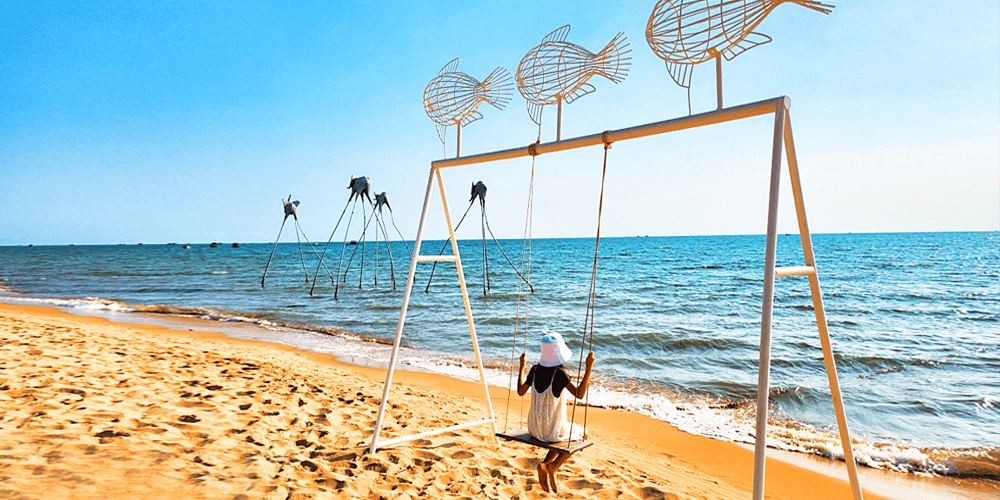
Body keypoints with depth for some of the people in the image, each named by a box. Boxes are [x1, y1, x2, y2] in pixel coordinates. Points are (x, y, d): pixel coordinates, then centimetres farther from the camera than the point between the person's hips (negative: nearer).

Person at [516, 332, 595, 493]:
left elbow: (521, 391, 6)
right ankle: (552, 466, 10)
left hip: (534, 428, 6)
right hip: (553, 430, -6)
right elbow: (579, 394, -24)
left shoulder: (535, 369, -4)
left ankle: (545, 466, 16)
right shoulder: (559, 373, -21)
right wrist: (589, 368, -24)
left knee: (566, 435, 34)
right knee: (580, 434, 25)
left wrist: (521, 368, 16)